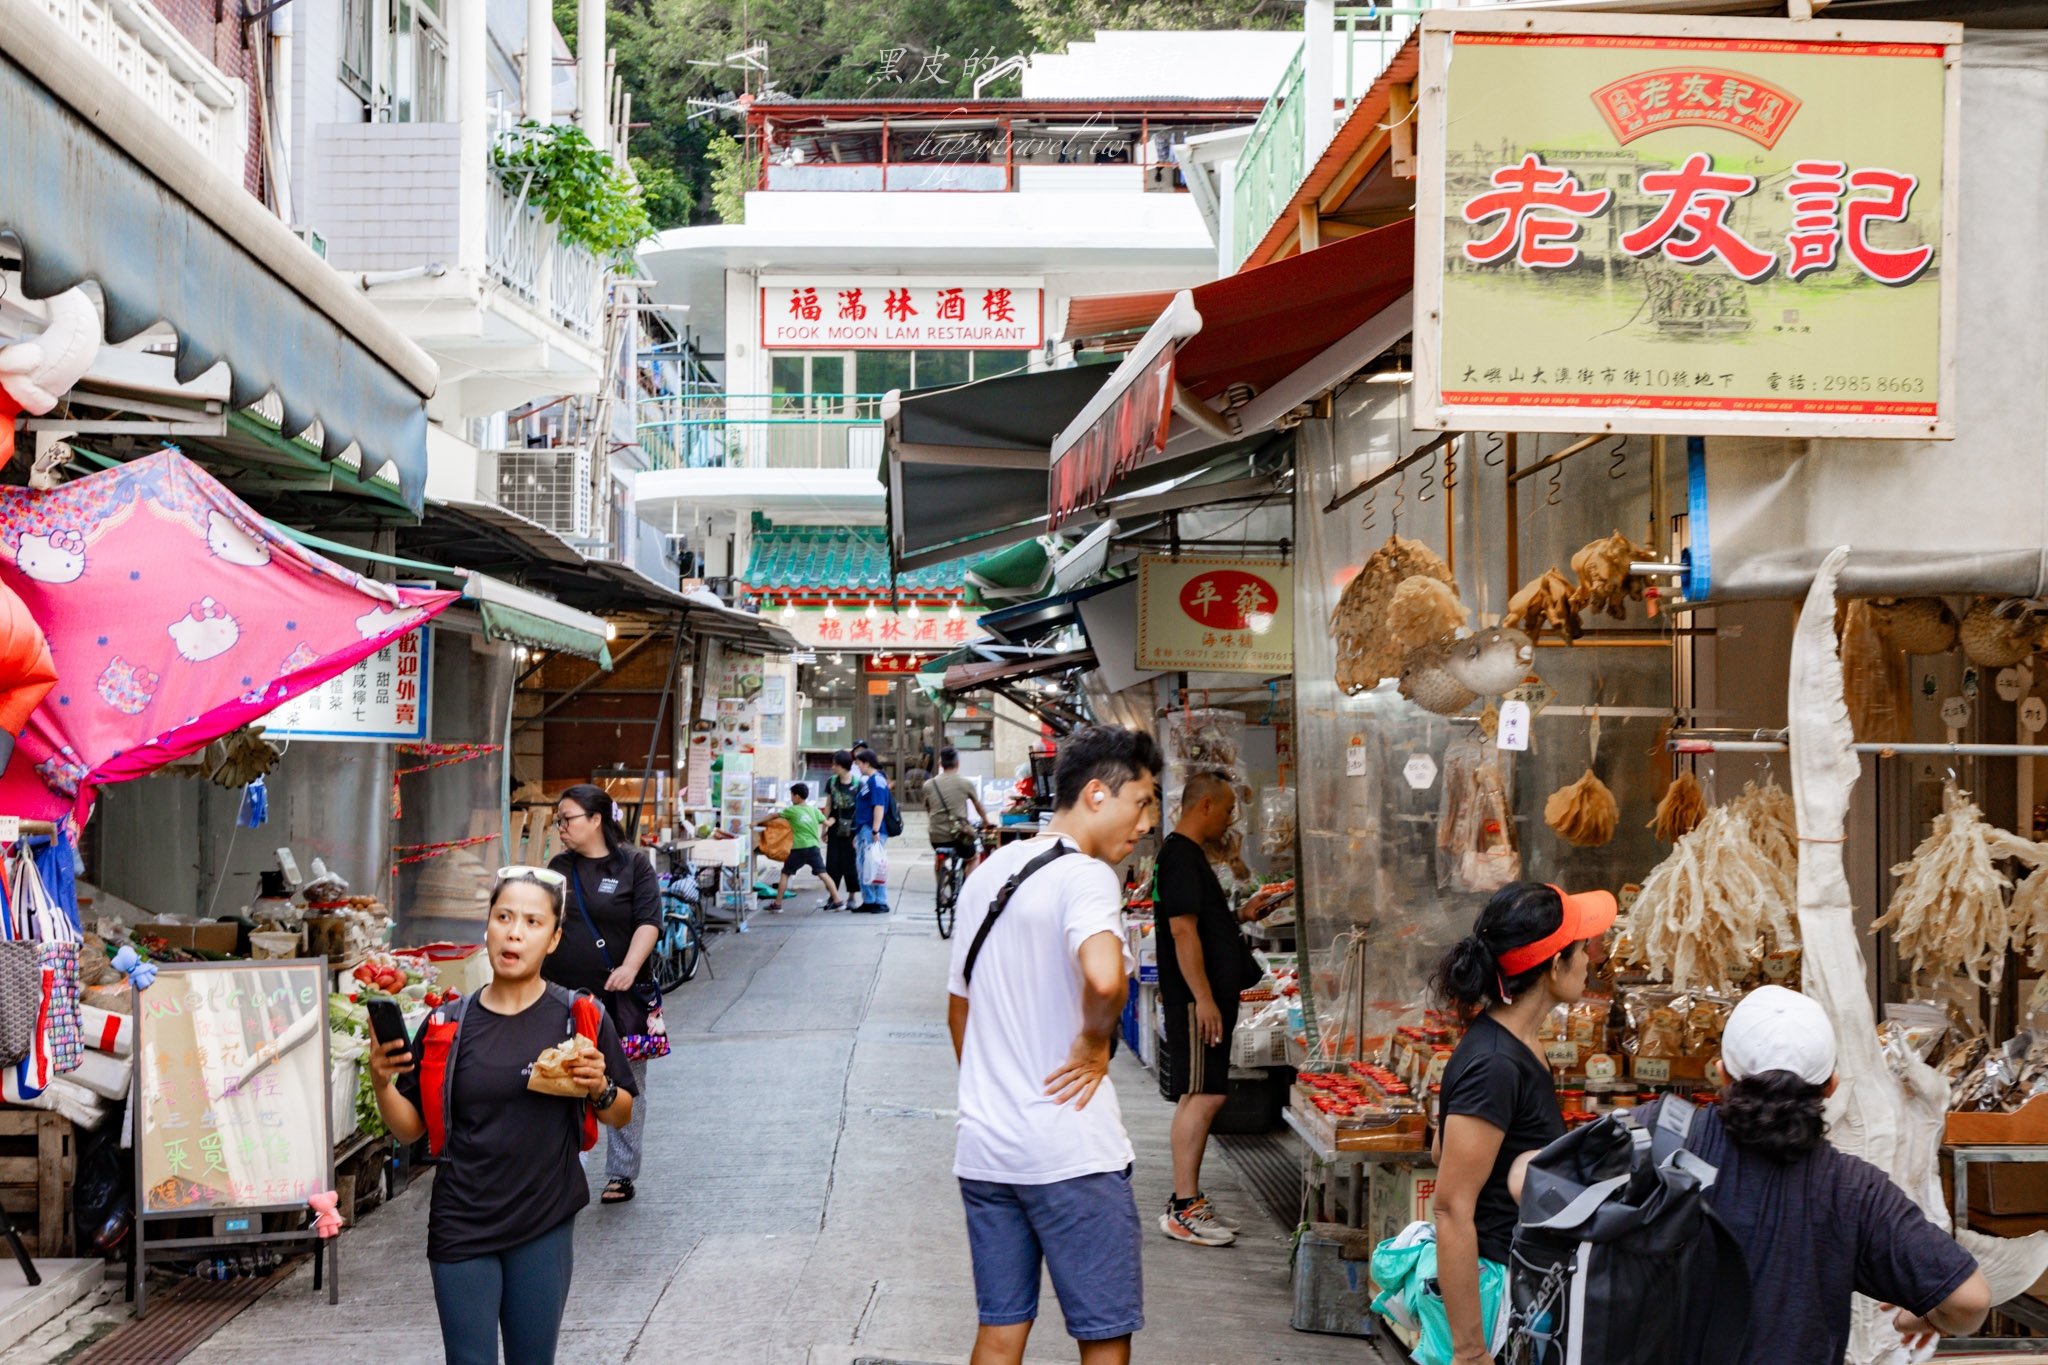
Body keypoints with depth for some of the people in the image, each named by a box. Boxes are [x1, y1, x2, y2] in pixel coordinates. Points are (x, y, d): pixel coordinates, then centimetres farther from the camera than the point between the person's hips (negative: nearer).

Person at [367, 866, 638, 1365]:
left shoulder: (578, 1018, -2)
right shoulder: (448, 1024, 1)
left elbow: (620, 1116, 6)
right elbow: (410, 1129, 6)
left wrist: (599, 1089, -15)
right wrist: (382, 1084, -12)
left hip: (545, 1228, 0)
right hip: (462, 1226, 0)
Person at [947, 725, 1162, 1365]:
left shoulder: (987, 874, 13)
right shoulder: (1085, 877, -13)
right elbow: (1103, 977, -34)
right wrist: (1095, 1045, -15)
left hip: (982, 1145, 8)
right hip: (1070, 1151, -8)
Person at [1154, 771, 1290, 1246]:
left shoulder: (1188, 854, 18)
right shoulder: (1180, 855, -15)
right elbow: (1182, 930, -21)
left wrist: (1244, 913, 16)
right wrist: (1203, 998, -22)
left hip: (1210, 997, 11)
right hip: (1197, 1000, -11)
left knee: (1199, 1097, 13)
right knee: (1202, 1096, -10)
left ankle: (1188, 1201, 18)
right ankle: (1183, 1210, -7)